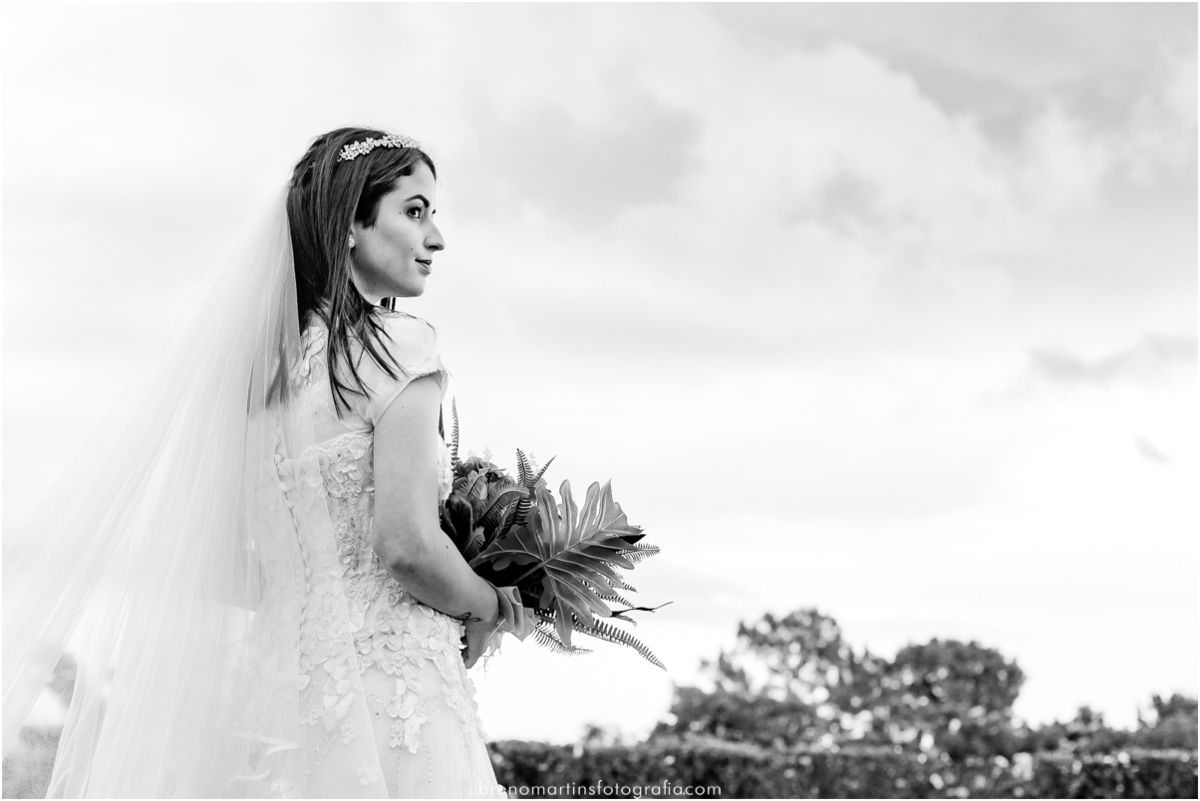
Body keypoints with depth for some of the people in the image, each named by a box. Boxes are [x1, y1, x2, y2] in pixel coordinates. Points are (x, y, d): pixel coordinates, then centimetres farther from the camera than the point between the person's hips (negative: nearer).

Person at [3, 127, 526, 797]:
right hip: (388, 688, -7)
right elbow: (409, 546, -17)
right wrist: (494, 609, 0)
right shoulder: (399, 346, -9)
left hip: (284, 670, 7)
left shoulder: (267, 362, 10)